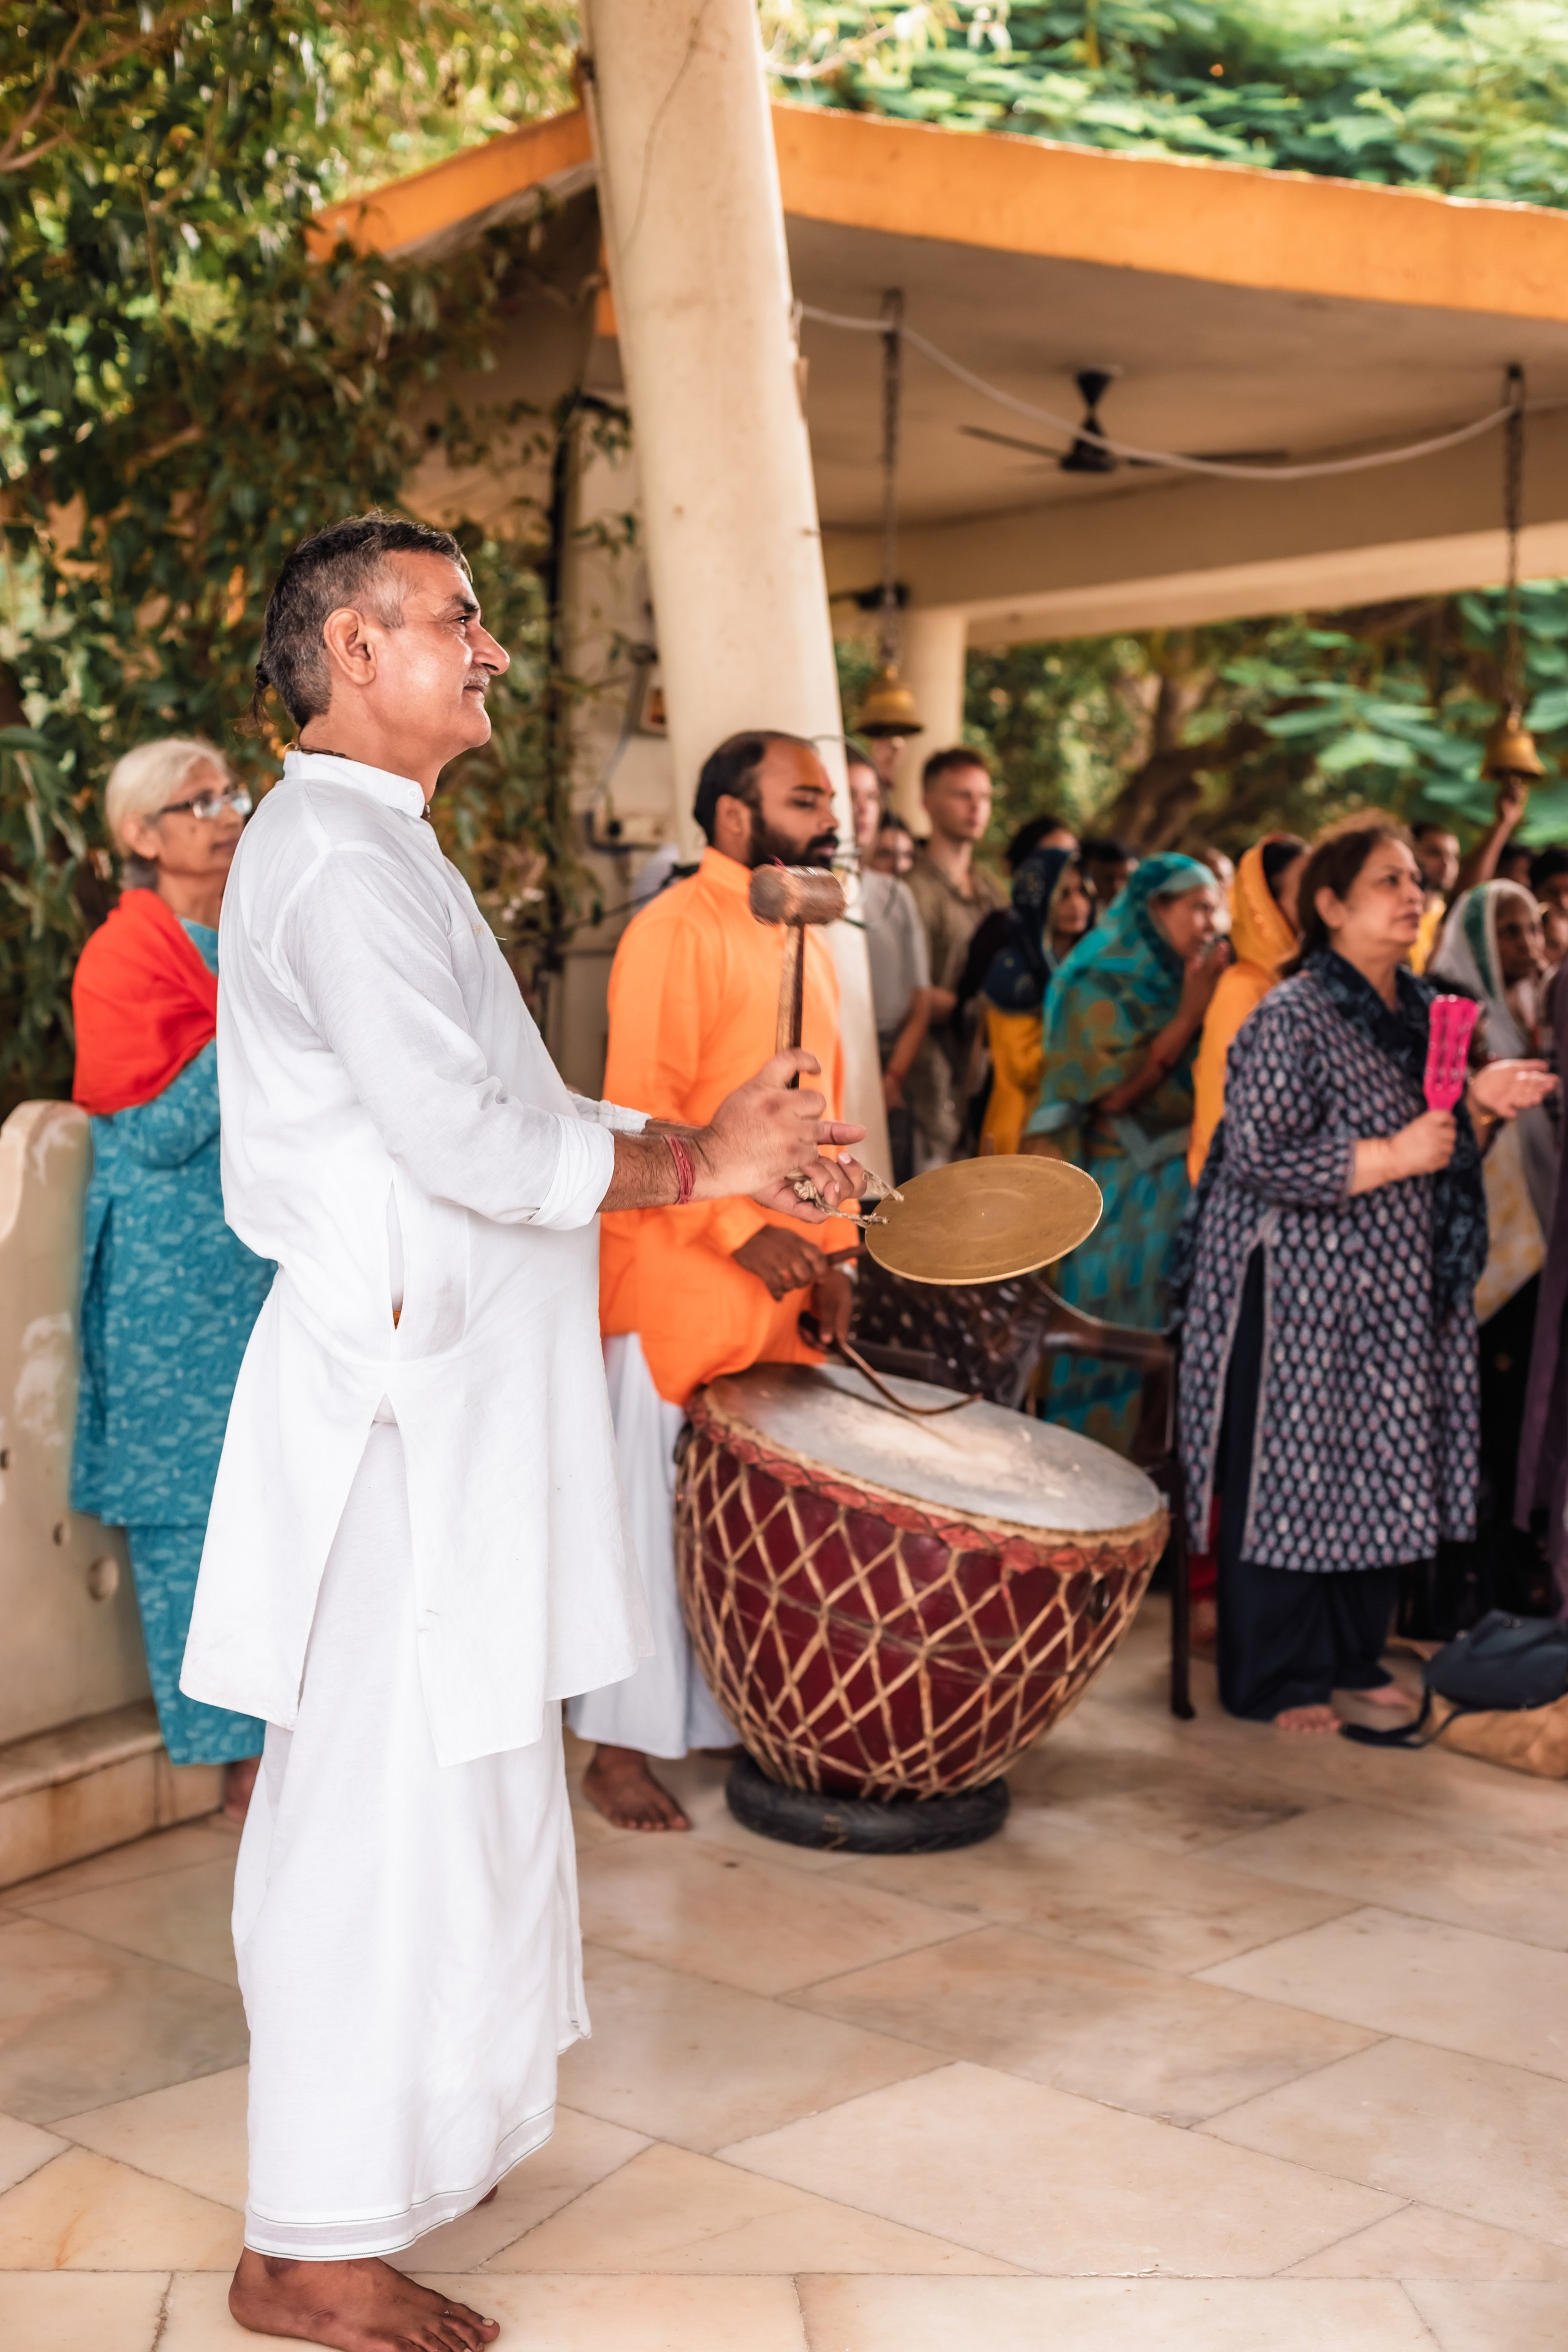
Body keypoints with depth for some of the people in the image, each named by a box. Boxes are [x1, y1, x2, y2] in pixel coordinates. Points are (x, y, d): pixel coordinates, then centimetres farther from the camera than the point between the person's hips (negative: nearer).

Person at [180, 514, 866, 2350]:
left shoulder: (372, 849, 19)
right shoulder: (341, 857, -16)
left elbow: (486, 1114, 19)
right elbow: (469, 1136, -25)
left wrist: (695, 1146, 9)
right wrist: (684, 1164, -11)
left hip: (445, 1390, 11)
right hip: (400, 1400, -11)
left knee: (450, 1789, 20)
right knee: (387, 1804, -3)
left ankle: (425, 2119, 36)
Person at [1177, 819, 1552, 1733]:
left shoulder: (1423, 1011, 12)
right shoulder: (1292, 1017, -13)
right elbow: (1259, 1153, -22)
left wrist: (1479, 1104, 0)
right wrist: (1393, 1157, -19)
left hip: (1399, 1296, 8)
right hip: (1299, 1291, -8)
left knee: (1381, 1475, 11)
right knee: (1292, 1479, -1)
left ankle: (1352, 1657, 26)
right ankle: (1275, 1681, 10)